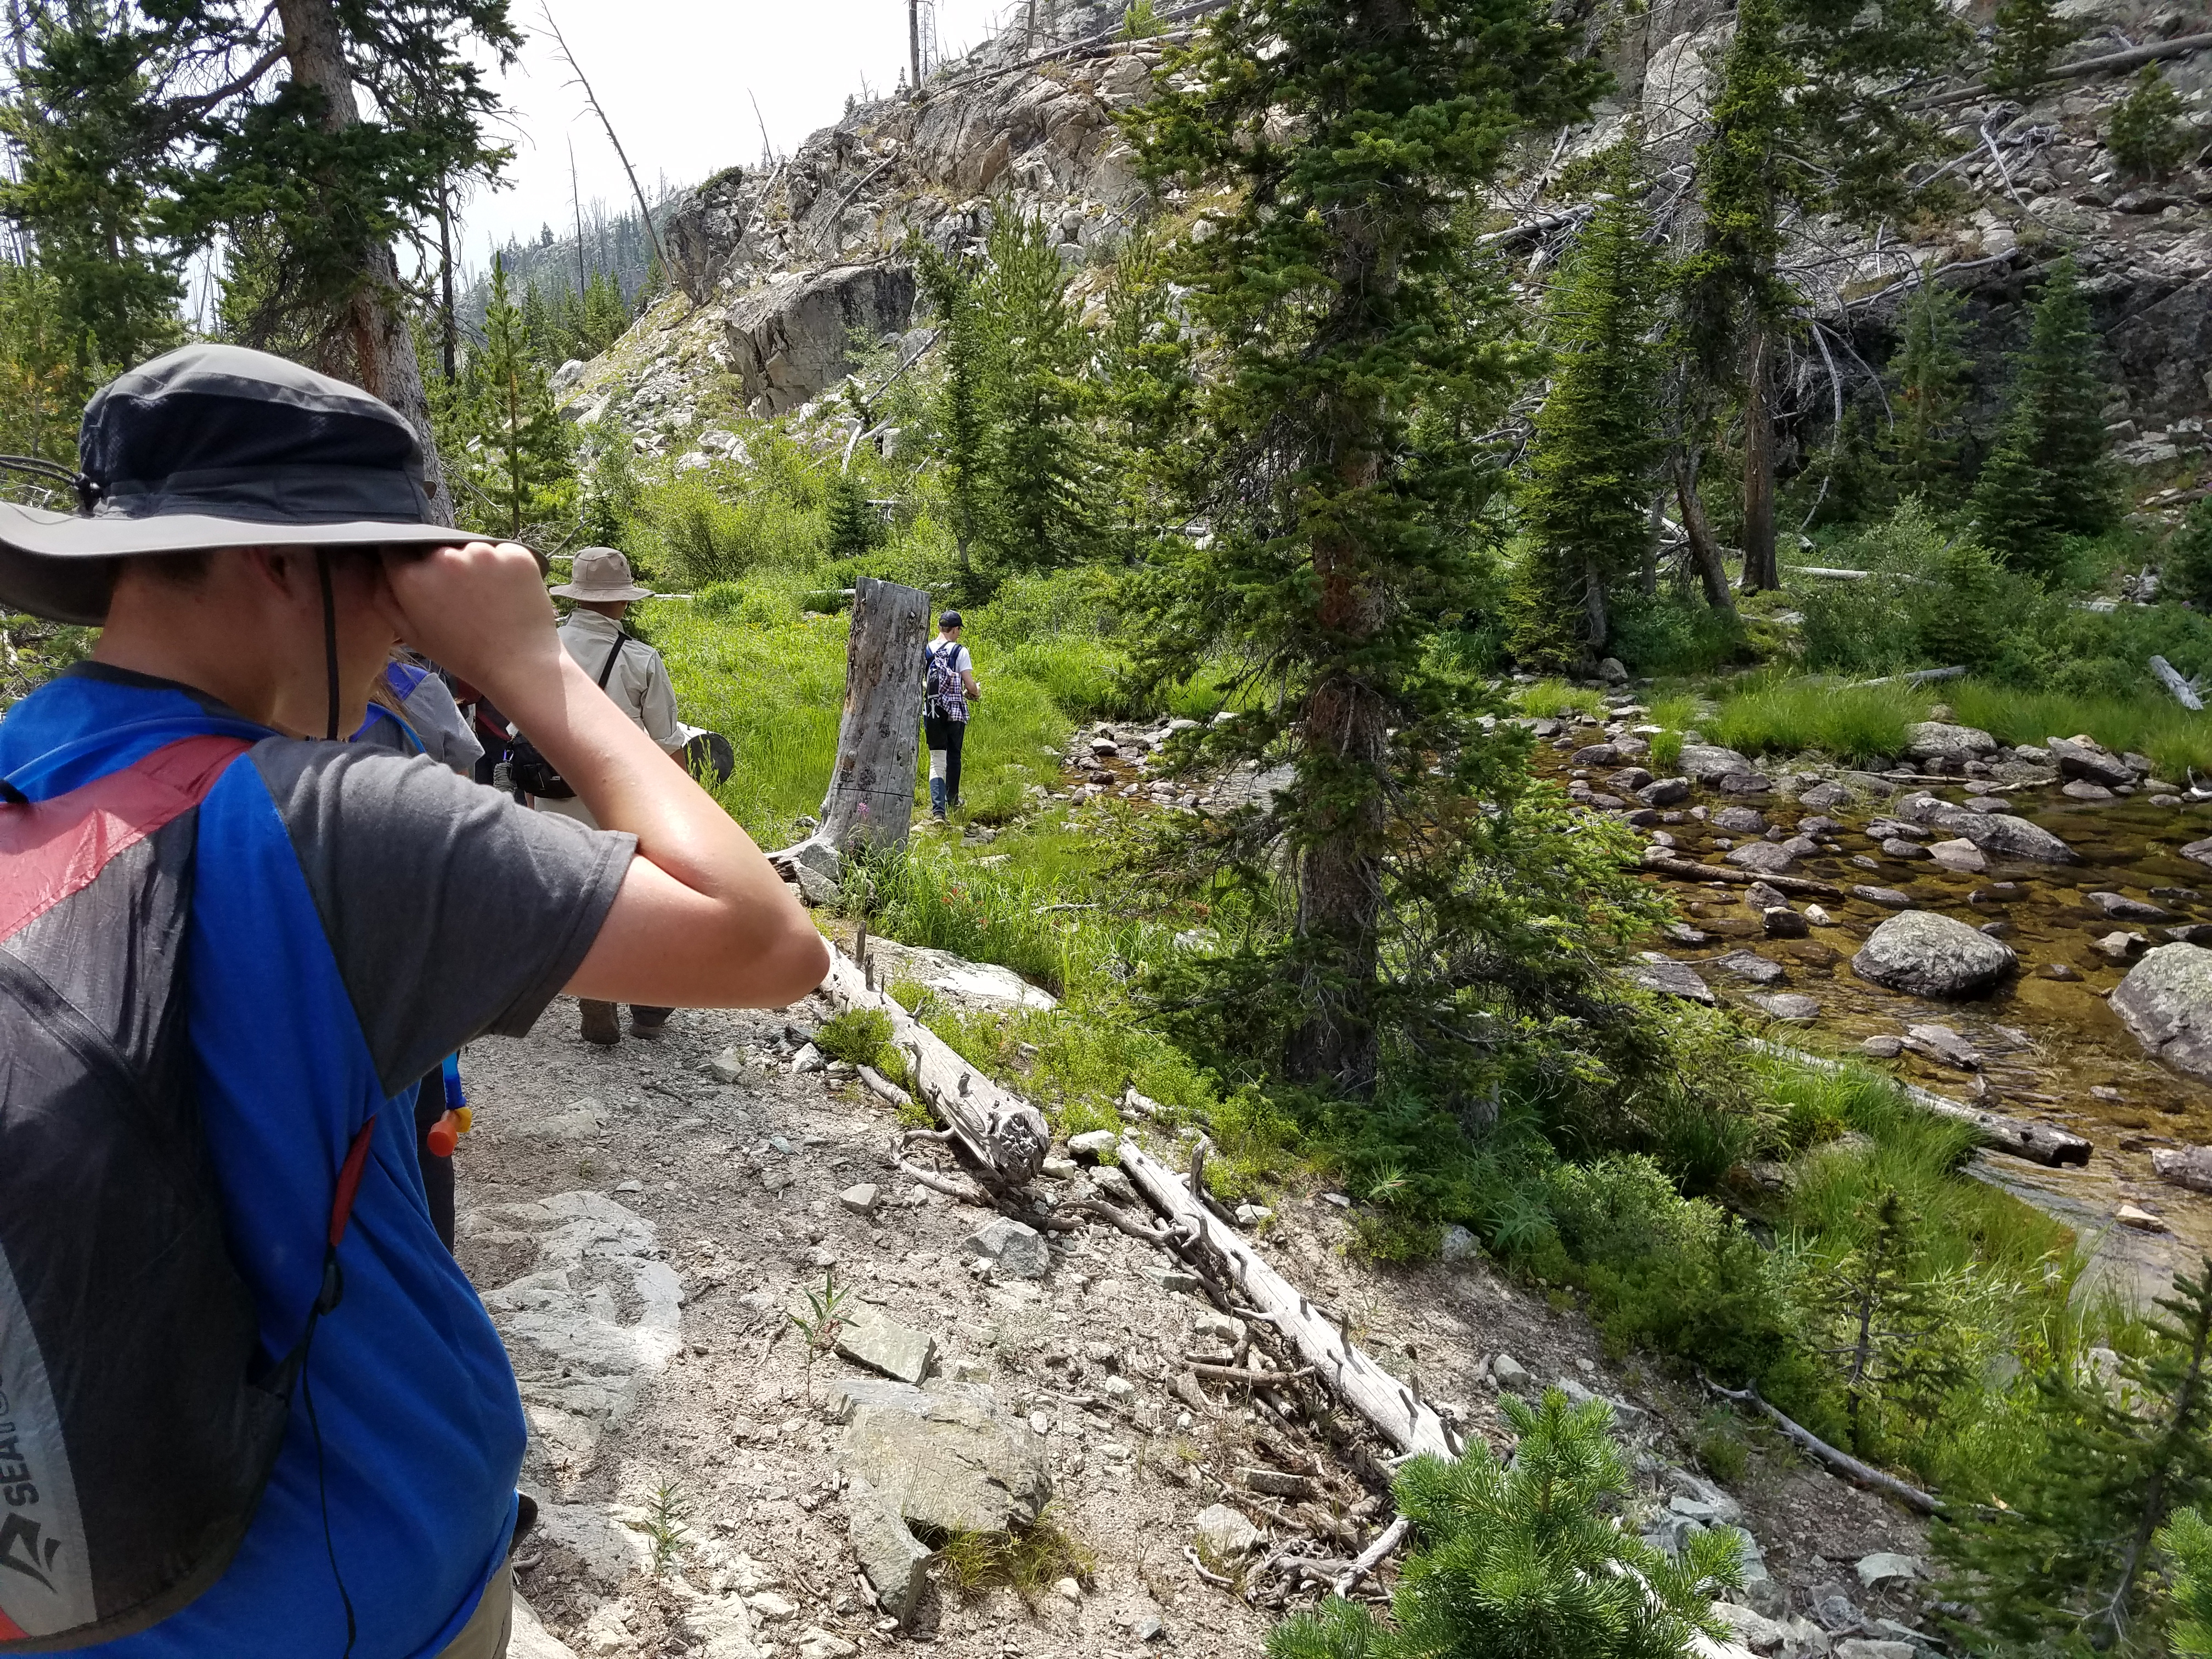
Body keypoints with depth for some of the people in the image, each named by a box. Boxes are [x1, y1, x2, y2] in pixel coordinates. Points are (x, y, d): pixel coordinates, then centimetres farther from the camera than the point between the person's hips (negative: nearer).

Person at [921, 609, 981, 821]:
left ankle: (938, 809, -14)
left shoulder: (924, 650, 1)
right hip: (955, 711, -2)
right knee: (953, 757, 17)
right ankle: (952, 799, 34)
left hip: (931, 711, 2)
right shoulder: (960, 652, -9)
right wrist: (976, 694, 11)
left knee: (937, 760, 1)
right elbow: (970, 685, -11)